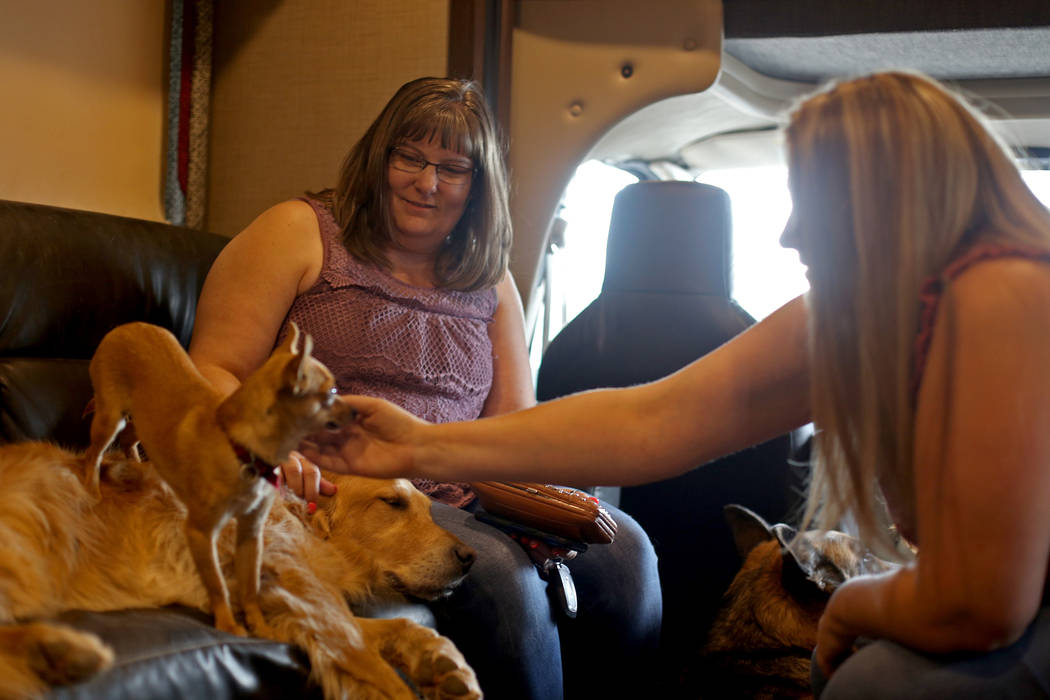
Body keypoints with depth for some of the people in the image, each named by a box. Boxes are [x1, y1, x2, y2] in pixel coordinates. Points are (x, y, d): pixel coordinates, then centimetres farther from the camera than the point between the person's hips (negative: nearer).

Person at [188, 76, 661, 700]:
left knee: (622, 548, -19)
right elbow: (213, 373, -2)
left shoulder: (491, 283, 20)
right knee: (498, 573, -32)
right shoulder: (300, 233, 7)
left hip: (462, 501, 5)